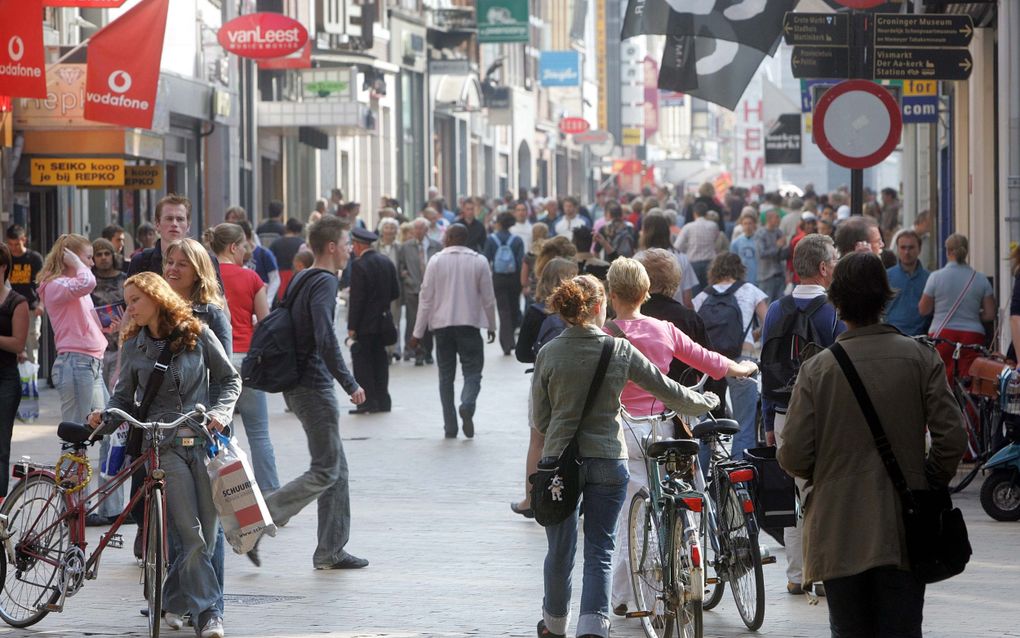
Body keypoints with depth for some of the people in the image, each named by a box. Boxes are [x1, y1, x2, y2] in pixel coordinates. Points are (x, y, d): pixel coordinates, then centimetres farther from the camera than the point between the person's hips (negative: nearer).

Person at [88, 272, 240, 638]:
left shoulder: (197, 336, 4)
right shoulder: (133, 347, 7)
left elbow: (230, 379, 10)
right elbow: (124, 397, 11)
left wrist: (220, 412, -6)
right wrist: (106, 415, -9)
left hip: (204, 441, 1)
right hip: (164, 447, -1)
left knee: (208, 534, 1)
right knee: (191, 534, -11)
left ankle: (174, 598, 19)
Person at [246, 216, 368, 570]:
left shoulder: (300, 279, 15)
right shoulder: (325, 282, -14)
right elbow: (325, 339, -24)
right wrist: (350, 384, -19)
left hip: (297, 384, 10)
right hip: (314, 387, -10)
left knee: (337, 469, 12)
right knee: (326, 471, -7)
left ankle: (331, 551, 13)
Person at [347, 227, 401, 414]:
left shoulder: (359, 265, -15)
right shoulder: (387, 262, 7)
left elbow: (356, 298, -17)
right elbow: (396, 292, 9)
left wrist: (352, 327, -14)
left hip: (365, 323, -7)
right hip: (383, 321, 7)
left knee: (362, 363, -1)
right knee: (380, 361, 13)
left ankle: (368, 401, -4)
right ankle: (382, 400, 15)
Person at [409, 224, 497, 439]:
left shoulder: (436, 261, -2)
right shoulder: (479, 261, -1)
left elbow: (426, 297, -2)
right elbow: (488, 297, 3)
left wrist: (418, 332, 2)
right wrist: (491, 326, 16)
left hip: (442, 324, 1)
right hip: (470, 324, -1)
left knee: (446, 376, 8)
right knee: (473, 371, 3)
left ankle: (450, 427, 6)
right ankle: (467, 405, -27)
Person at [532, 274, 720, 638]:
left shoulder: (548, 354, -5)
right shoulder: (619, 350, -6)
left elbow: (540, 420, 1)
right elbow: (666, 390, 4)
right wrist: (705, 403, 22)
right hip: (608, 462, -1)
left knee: (560, 550, 14)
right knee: (600, 553, 4)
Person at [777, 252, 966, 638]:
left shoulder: (817, 368, -6)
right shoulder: (921, 358, -4)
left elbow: (794, 456, -8)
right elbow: (951, 439, -8)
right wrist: (930, 486, 10)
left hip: (840, 531, 0)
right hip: (904, 530, 0)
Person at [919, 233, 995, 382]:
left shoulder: (936, 277, -4)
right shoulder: (980, 279, 1)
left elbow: (923, 310, 2)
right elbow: (990, 315, 3)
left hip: (943, 333, -1)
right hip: (972, 335, 1)